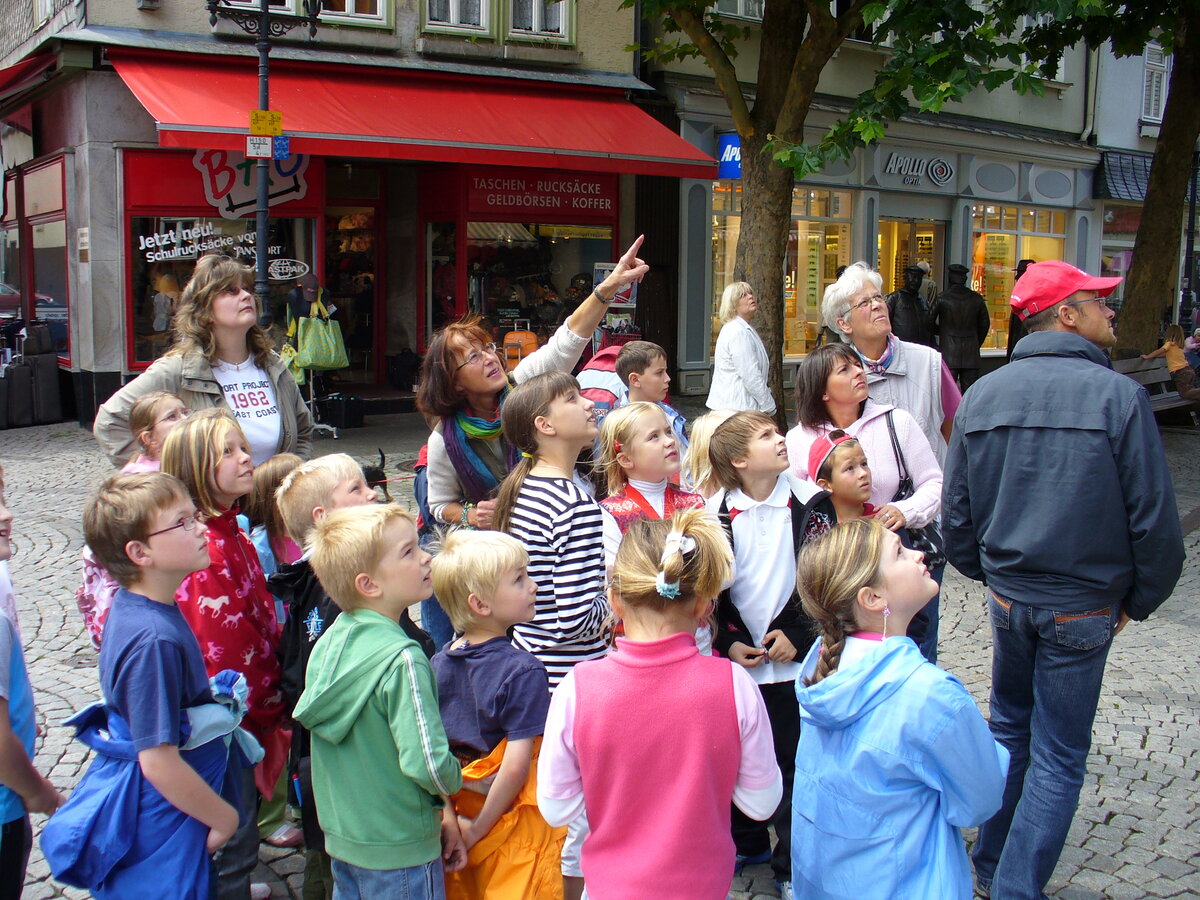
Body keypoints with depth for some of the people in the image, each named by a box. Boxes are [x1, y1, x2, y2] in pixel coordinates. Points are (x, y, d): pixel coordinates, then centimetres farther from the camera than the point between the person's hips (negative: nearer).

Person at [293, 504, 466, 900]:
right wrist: (453, 784, -5)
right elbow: (428, 763, -29)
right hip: (399, 852, -7)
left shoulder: (328, 642, 0)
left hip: (341, 837, 8)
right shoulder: (401, 659, -25)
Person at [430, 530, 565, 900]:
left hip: (455, 817, 6)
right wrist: (478, 829, -13)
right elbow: (516, 765, -23)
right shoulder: (523, 673, -20)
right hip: (512, 827, -6)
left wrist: (450, 815, 6)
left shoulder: (438, 664, -2)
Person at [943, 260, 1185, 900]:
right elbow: (1154, 518, -12)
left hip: (1008, 597, 5)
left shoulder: (982, 394, -3)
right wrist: (1138, 601, 3)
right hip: (1082, 606, -4)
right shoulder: (1117, 395, -16)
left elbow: (956, 511, 3)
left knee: (1009, 729, 23)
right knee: (1058, 756, 7)